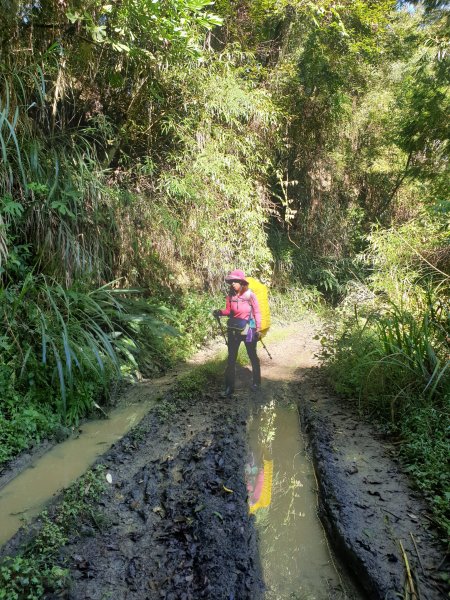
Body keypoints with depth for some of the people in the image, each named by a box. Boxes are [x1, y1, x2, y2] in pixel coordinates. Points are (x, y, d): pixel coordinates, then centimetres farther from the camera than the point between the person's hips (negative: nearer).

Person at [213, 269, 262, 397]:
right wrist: (220, 312, -14)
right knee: (231, 359, 5)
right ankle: (229, 387, 13)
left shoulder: (250, 295, -13)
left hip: (248, 329, -3)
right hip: (233, 329, 3)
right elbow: (228, 310, 6)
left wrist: (258, 329, -9)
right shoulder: (230, 296, -3)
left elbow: (257, 312, -7)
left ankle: (256, 382, 32)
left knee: (253, 357, 14)